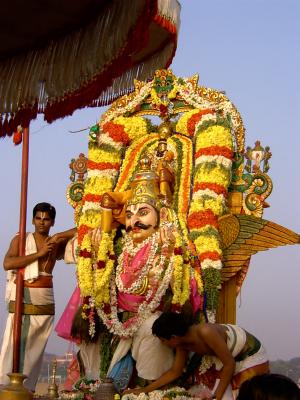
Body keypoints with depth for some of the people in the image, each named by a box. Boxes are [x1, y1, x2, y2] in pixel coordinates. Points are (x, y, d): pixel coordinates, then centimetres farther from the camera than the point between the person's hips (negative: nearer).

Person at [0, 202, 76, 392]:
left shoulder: (57, 244, 11)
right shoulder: (20, 239, 5)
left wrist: (59, 236, -7)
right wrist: (38, 253, -12)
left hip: (45, 302, 3)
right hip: (21, 300, -3)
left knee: (35, 348, 1)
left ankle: (26, 389, 5)